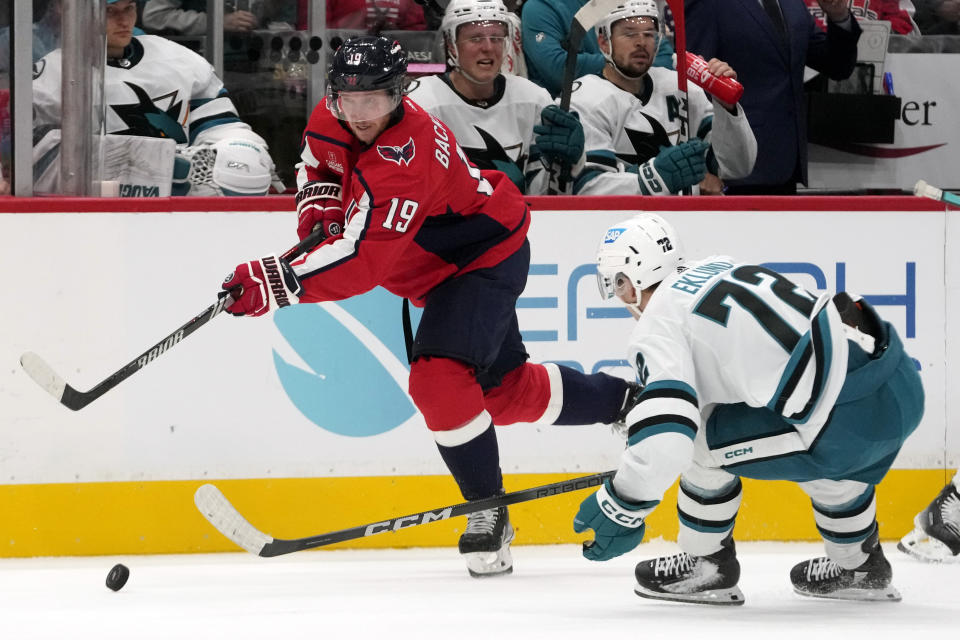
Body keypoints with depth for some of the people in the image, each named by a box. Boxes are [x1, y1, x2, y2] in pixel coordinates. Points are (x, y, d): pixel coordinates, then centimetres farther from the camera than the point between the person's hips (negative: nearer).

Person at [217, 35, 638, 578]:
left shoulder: (406, 159, -37)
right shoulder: (333, 118, -12)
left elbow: (364, 260, -45)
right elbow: (319, 161, 14)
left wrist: (280, 282, -51)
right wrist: (319, 204, -8)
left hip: (487, 258, -9)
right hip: (439, 269, 9)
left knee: (440, 377, -26)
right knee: (507, 390, 19)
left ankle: (489, 511, -11)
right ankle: (623, 401, 43)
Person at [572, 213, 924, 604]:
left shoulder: (658, 325, 0)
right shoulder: (722, 268, 24)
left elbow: (665, 436, -13)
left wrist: (621, 508, 0)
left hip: (849, 421, -8)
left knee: (705, 439, 9)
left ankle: (706, 568, 23)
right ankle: (859, 568, 49)